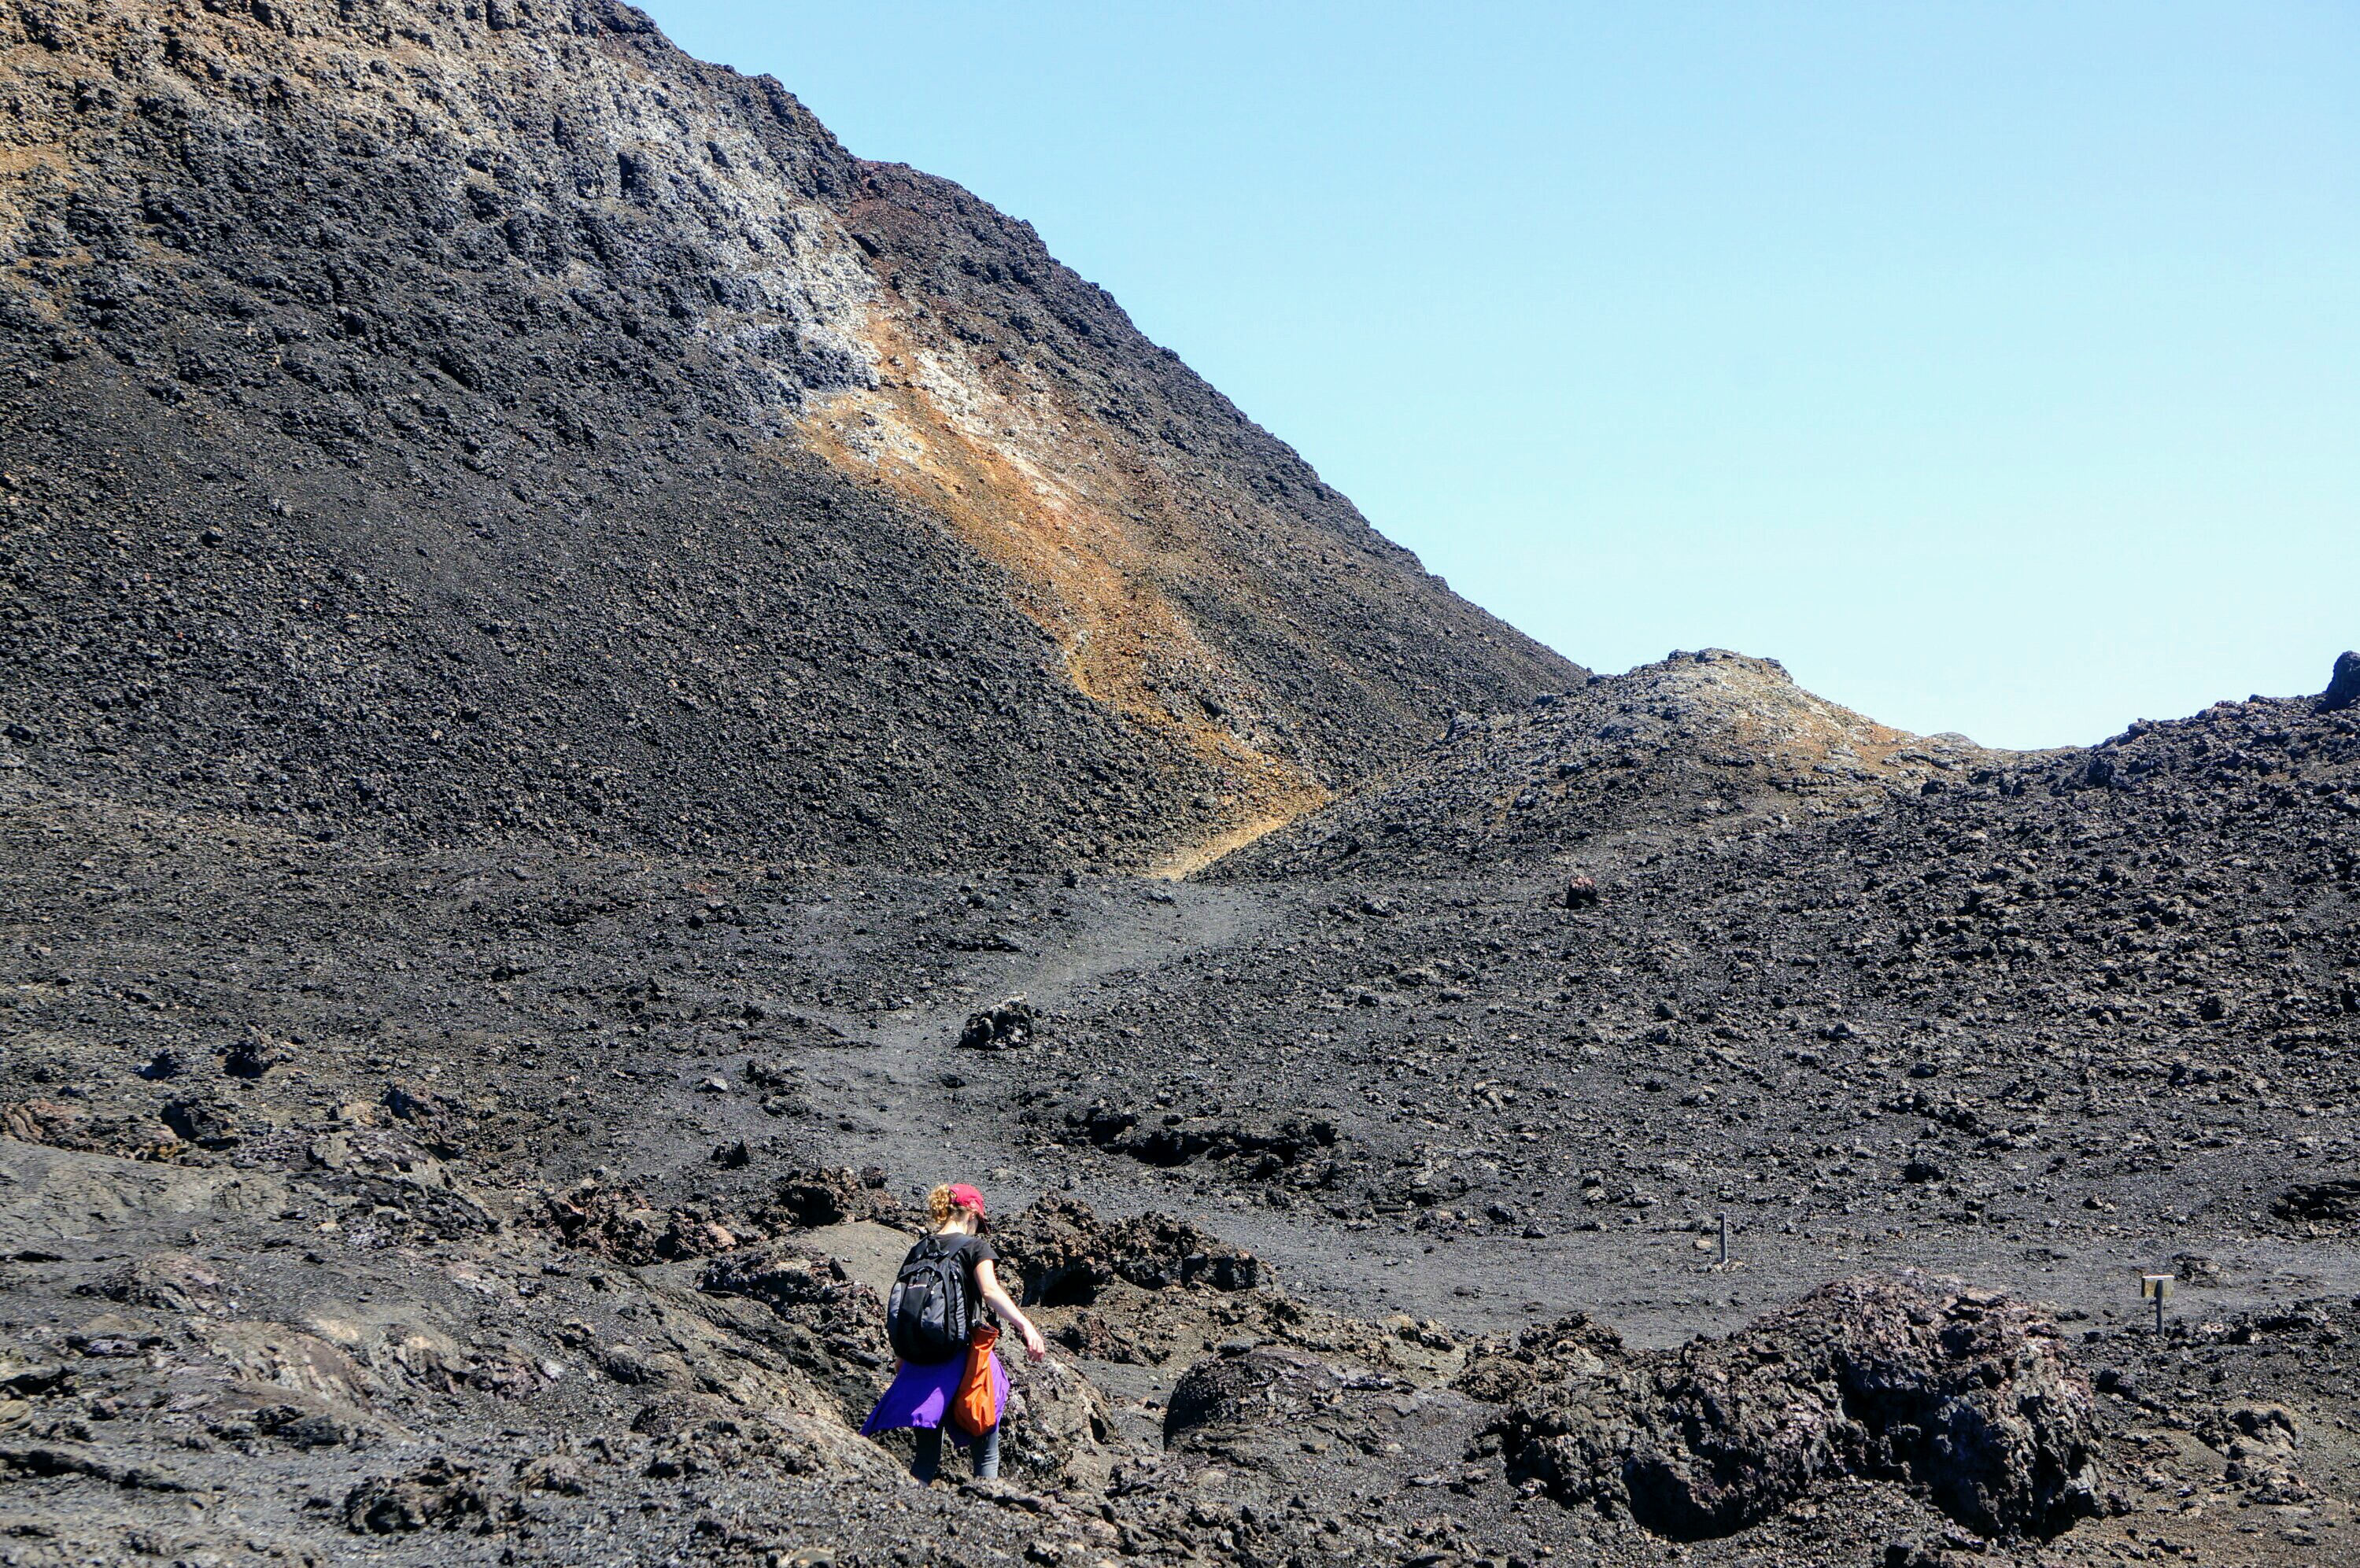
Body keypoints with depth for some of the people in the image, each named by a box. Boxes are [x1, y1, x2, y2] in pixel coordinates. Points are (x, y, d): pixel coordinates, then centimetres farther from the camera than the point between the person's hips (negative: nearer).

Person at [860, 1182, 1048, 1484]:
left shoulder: (917, 1252, 13)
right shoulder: (975, 1246, -2)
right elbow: (990, 1291, -19)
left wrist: (900, 1358, 24)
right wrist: (1025, 1325, -29)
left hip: (920, 1357, 5)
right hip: (963, 1355, -5)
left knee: (927, 1454, 10)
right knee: (986, 1454, 7)